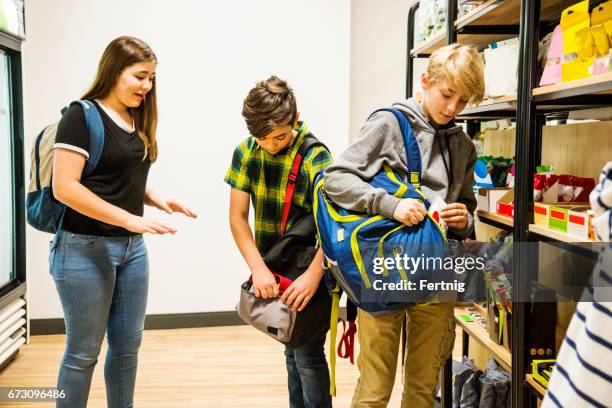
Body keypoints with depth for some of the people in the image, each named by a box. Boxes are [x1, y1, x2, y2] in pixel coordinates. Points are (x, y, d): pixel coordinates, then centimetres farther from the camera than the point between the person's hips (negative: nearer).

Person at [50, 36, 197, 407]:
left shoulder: (137, 122, 10)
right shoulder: (81, 116, -11)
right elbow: (64, 188, -18)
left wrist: (160, 200, 0)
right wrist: (129, 219, -22)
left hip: (132, 247, 7)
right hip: (85, 248, -7)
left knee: (128, 345, 13)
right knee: (84, 351, 5)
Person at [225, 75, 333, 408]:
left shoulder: (316, 157, -18)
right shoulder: (246, 152, -4)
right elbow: (237, 216, -7)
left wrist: (313, 275, -37)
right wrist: (258, 267, -19)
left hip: (309, 272, -5)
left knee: (308, 356, -1)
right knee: (291, 350, 19)